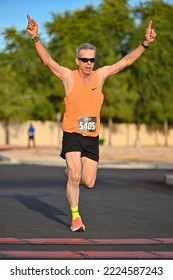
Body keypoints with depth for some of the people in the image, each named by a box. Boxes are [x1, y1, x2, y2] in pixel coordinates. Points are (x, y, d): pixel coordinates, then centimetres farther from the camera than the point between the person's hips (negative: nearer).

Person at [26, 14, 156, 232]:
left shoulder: (100, 75, 6)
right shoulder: (69, 76, -4)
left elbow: (126, 61, 6)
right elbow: (47, 61, -17)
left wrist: (145, 44, -2)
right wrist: (36, 38, -31)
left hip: (92, 137, 4)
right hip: (72, 134, -3)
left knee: (88, 183, 4)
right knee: (75, 177, -14)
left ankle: (71, 173, 40)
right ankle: (75, 217, 4)